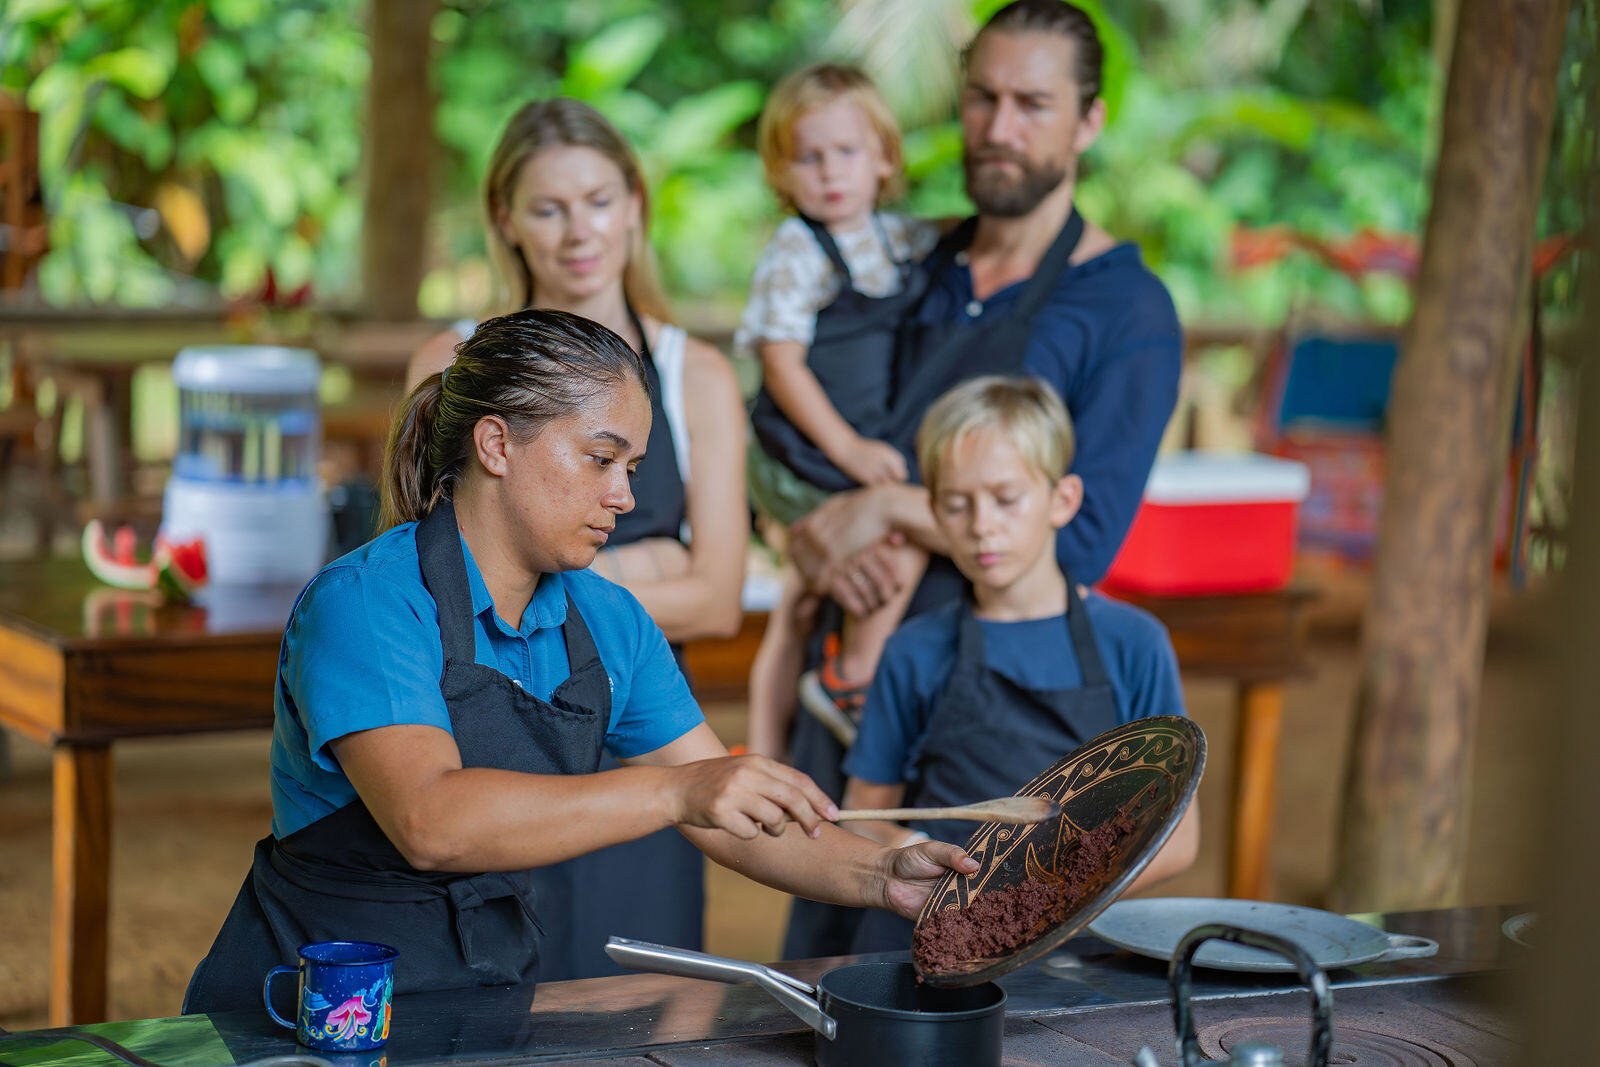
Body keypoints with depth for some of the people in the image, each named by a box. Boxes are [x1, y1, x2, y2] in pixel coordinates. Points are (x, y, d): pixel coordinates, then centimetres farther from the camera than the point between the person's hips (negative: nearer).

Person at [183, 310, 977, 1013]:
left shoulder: (607, 622, 5)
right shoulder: (363, 604, -15)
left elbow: (739, 821, 7)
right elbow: (428, 821, -29)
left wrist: (879, 876, -10)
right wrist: (675, 791, -34)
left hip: (489, 1006, 5)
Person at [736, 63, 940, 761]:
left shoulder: (896, 239, 7)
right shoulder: (796, 252, -13)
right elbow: (782, 362, -16)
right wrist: (846, 447, -21)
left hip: (855, 455, 7)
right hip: (800, 460, -7)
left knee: (796, 613, 14)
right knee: (908, 524, -25)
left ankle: (764, 760, 24)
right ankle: (850, 678, -12)